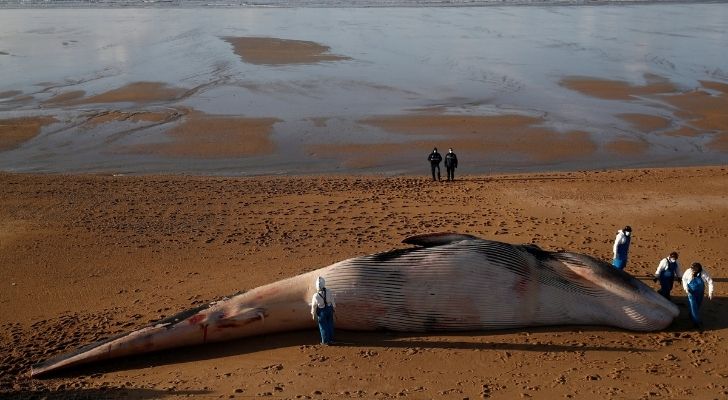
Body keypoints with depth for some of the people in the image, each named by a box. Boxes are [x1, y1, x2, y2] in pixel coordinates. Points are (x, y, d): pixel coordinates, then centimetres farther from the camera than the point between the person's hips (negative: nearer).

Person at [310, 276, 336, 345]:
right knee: (330, 325, 17)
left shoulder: (316, 296, -26)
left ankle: (325, 341, 19)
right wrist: (333, 307, 15)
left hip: (322, 312, -3)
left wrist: (313, 314, 5)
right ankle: (331, 340, 27)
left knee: (323, 326, 13)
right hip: (329, 310, 3)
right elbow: (332, 301, -6)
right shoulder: (329, 292, -21)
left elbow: (314, 306, -12)